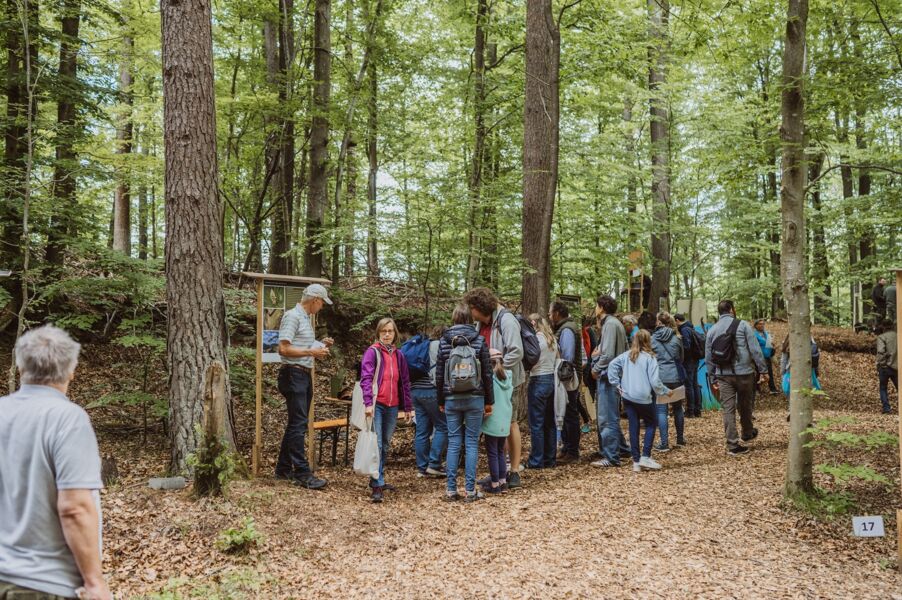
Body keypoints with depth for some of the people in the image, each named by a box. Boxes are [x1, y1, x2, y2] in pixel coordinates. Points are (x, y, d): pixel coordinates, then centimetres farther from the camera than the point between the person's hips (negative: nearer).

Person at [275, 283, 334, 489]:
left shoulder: (306, 318, 17)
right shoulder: (292, 316, -12)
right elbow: (284, 349, -19)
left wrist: (320, 345, 11)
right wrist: (312, 352, -18)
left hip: (305, 375, 10)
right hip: (293, 375, -10)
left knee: (297, 424, 13)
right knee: (298, 425, -9)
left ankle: (283, 469, 22)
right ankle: (302, 474, -7)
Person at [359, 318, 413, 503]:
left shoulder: (399, 355, 13)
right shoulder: (372, 352, -3)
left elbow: (405, 382, 16)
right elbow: (366, 378, -11)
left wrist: (408, 407, 14)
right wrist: (368, 403, -22)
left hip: (392, 407, 6)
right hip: (377, 405, -6)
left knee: (386, 445, 13)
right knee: (377, 444, -10)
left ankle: (378, 480, 25)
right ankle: (377, 486, -9)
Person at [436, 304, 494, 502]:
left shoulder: (444, 341, 2)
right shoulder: (479, 341, -2)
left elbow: (439, 375, 5)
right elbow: (487, 374, -2)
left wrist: (441, 401, 14)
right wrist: (488, 401, 6)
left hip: (451, 398, 2)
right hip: (474, 398, -1)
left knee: (453, 443, 6)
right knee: (472, 443, 3)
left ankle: (451, 489, 7)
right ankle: (470, 490, 4)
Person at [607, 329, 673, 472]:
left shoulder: (627, 355, 4)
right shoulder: (649, 357, -9)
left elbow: (612, 365, -3)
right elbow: (654, 381, -12)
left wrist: (617, 384, 2)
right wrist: (666, 392, 3)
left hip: (627, 396, 4)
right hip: (643, 398, -4)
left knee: (633, 427, 9)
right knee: (651, 424, 14)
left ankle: (636, 461, 11)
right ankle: (645, 457, 4)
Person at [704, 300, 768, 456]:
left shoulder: (712, 330, 8)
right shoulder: (742, 325, -3)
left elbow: (708, 358, 11)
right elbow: (755, 350, -8)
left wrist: (713, 378, 18)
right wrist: (763, 370, -3)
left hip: (723, 376, 2)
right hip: (744, 373, -2)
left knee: (728, 409, 3)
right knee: (744, 406, 17)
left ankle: (733, 444, 1)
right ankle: (747, 434, 38)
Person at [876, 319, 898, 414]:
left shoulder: (881, 337, -8)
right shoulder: (897, 336, 4)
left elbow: (881, 352, -18)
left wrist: (879, 365, -11)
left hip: (885, 366, -3)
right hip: (897, 367, 3)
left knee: (883, 388, 10)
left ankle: (886, 408, 5)